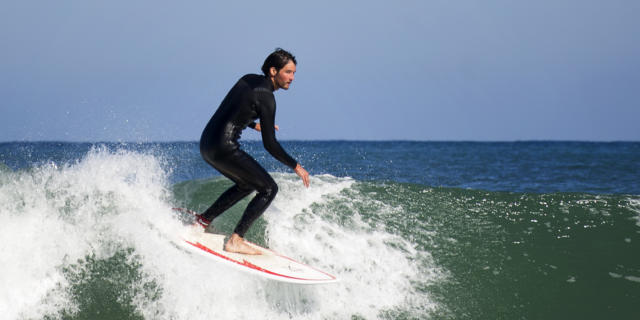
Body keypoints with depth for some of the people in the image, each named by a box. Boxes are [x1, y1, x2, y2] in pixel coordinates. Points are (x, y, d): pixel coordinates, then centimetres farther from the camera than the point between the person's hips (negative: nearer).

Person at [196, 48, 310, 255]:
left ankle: (203, 220, 27)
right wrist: (295, 166, -4)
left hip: (206, 143, 9)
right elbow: (270, 144, -13)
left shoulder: (249, 80, 12)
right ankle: (235, 241, -7)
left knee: (247, 184, 28)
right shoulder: (265, 98, -13)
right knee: (268, 189, 0)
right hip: (224, 148, -9)